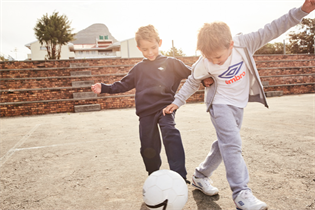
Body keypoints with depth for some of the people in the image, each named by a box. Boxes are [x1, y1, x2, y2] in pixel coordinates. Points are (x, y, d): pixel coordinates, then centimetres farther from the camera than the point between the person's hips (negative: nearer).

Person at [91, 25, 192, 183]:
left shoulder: (170, 63, 7)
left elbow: (192, 74, 5)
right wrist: (104, 88, 13)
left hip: (165, 107, -3)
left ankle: (179, 175, -25)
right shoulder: (139, 68, 16)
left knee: (170, 134, -29)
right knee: (148, 148, 7)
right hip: (145, 112, 3)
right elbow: (124, 85, 21)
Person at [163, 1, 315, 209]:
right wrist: (177, 101, 1)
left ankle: (201, 176, 26)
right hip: (220, 104, -3)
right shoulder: (204, 64, -16)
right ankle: (241, 192, -10)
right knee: (232, 144, -18)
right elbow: (193, 82, -1)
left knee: (225, 144, 9)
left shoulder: (243, 44, -16)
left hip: (239, 104, 4)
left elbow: (271, 31, -13)